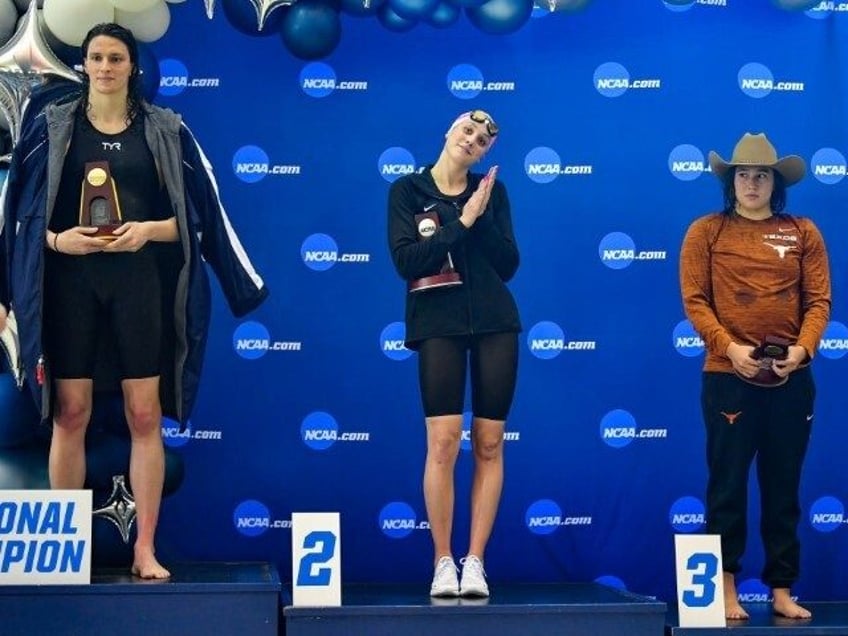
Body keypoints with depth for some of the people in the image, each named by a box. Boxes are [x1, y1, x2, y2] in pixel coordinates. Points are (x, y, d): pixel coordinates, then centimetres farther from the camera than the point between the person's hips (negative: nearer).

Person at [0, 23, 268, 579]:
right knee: (70, 414, 0)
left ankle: (145, 548, 4)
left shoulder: (167, 130, 6)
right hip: (70, 281, 0)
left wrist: (148, 231, -13)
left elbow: (198, 214, 4)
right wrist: (56, 239, -12)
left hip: (141, 282, 0)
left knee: (145, 415, -2)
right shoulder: (52, 126, 7)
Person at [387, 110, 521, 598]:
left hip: (495, 324, 2)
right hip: (438, 324, -2)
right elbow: (407, 261, -8)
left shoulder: (492, 190, 9)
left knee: (489, 445, 1)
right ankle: (444, 562, 2)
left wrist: (483, 217, -8)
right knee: (444, 444, -8)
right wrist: (461, 222, -10)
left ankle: (476, 562, 7)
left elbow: (509, 265, 3)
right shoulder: (408, 191, 4)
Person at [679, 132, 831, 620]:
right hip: (728, 376, -2)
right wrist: (730, 347, -17)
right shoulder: (706, 232, 3)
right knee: (728, 486, 3)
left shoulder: (803, 233, 8)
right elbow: (695, 300, -4)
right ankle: (726, 587, 11)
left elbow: (819, 301, 3)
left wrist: (802, 349, -14)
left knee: (783, 488, 8)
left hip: (791, 380, 2)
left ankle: (782, 590, 16)